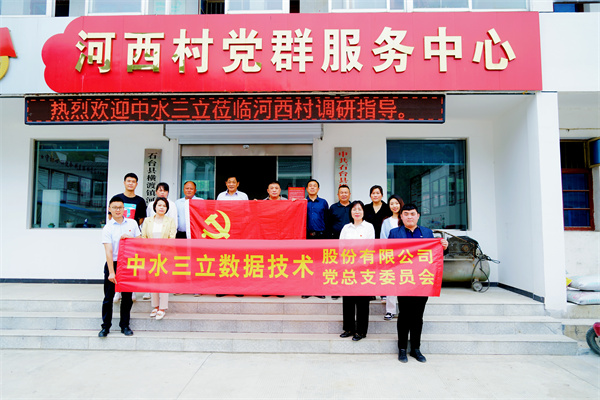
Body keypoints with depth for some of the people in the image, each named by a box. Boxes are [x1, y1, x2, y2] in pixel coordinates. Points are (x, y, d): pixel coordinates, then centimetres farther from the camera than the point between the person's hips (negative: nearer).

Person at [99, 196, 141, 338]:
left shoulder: (132, 223, 5)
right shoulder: (107, 228, -4)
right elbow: (108, 251, -12)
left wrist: (129, 238, -11)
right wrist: (111, 272, -17)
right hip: (112, 264, -2)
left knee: (127, 297, 8)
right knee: (108, 297, 3)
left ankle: (125, 325, 20)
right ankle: (106, 326, 16)